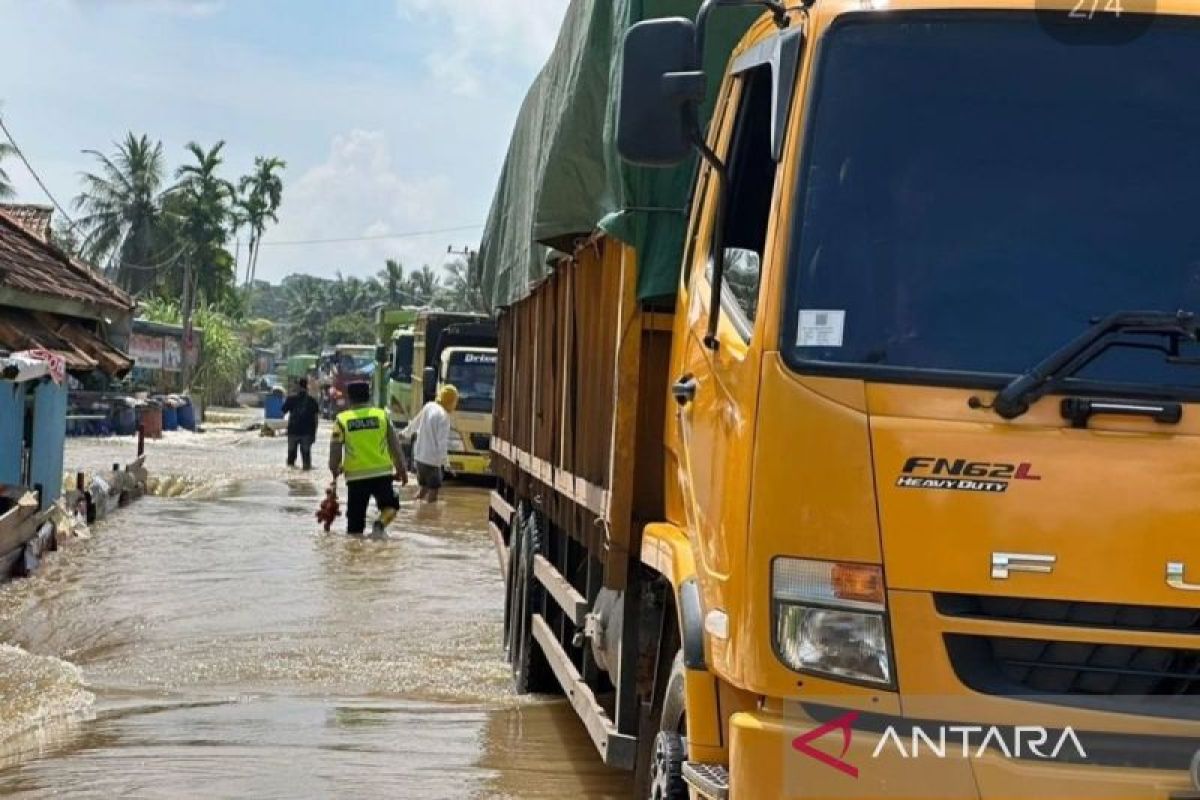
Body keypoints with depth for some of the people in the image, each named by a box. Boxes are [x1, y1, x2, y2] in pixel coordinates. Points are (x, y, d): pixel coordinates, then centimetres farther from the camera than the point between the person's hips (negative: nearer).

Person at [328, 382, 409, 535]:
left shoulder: (342, 420, 0)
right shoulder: (382, 415, 2)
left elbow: (335, 451, 0)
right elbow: (395, 446, 4)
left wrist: (335, 469, 19)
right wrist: (401, 469, 15)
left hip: (355, 475, 0)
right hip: (382, 472, 0)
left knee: (355, 517, 11)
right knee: (390, 504, 14)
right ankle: (381, 523, -14)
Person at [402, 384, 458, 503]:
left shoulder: (429, 406, 4)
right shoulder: (443, 415, -18)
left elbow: (415, 423, 20)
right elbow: (442, 440, -21)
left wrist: (406, 432, 38)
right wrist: (445, 459, -17)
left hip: (419, 456, 8)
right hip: (432, 459, -8)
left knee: (424, 488, 21)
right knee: (433, 490, 0)